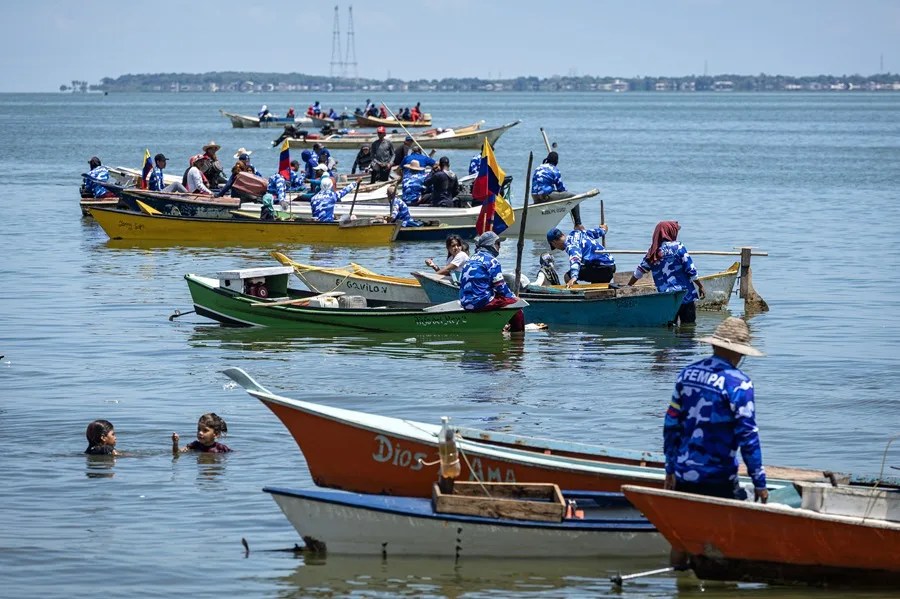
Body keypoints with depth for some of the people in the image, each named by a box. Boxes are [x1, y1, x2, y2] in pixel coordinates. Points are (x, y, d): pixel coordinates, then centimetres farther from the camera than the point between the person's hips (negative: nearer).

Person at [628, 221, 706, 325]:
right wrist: (700, 286, 3)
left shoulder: (652, 253, 7)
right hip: (686, 296, -4)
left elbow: (638, 272, 16)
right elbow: (691, 271, -8)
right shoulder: (678, 247, -6)